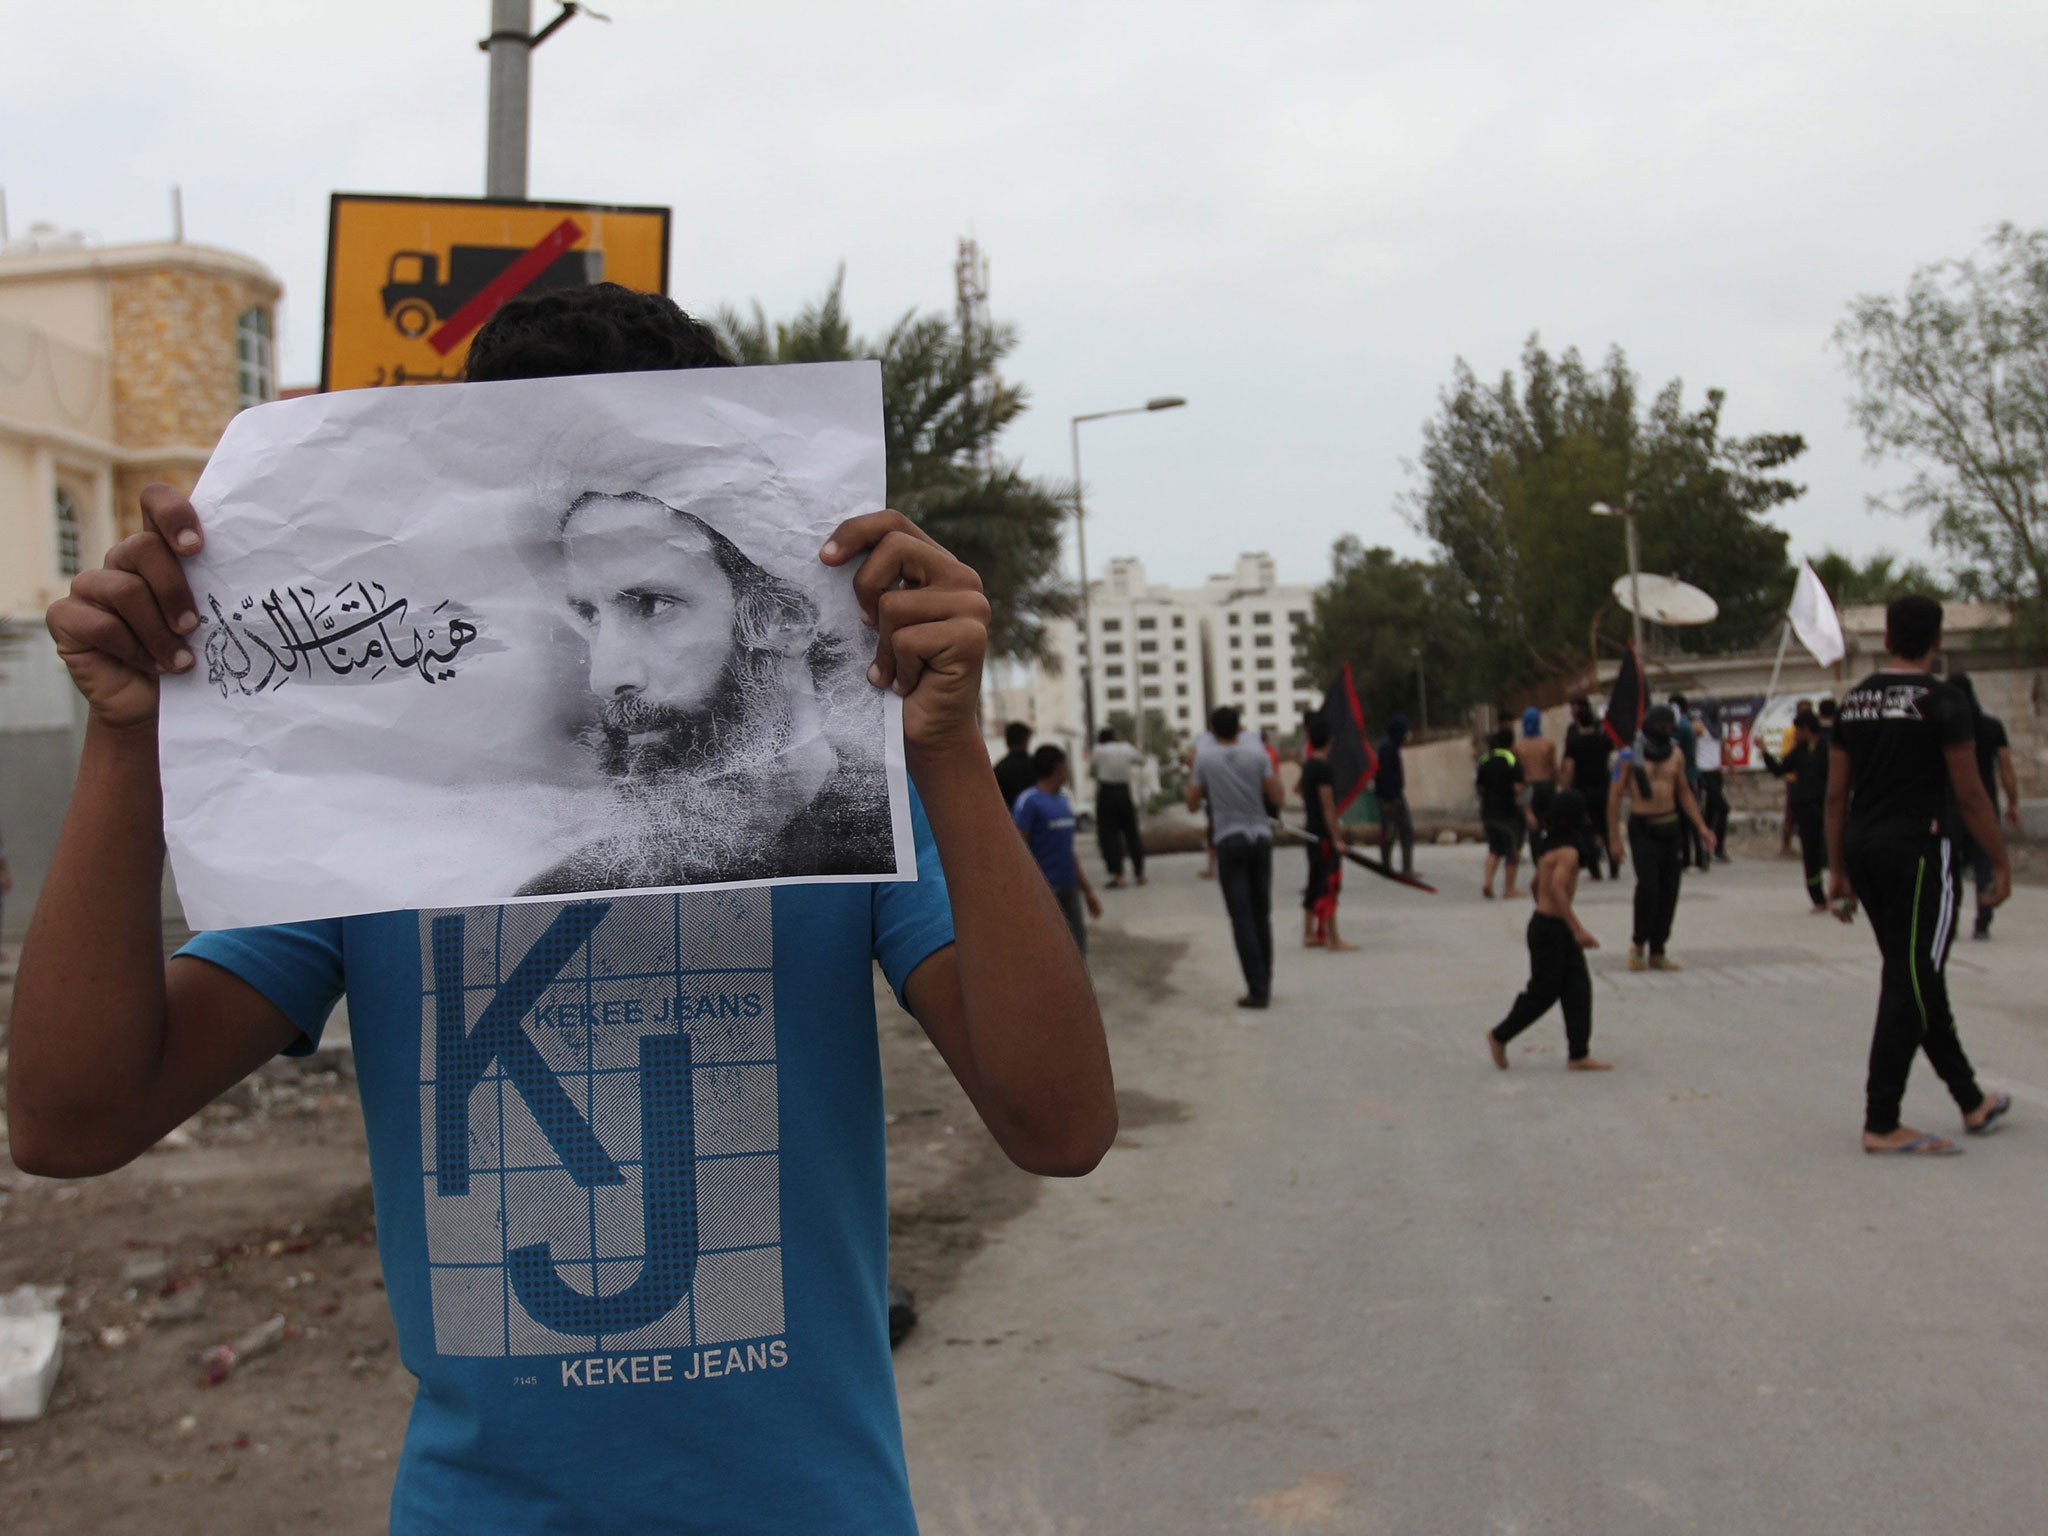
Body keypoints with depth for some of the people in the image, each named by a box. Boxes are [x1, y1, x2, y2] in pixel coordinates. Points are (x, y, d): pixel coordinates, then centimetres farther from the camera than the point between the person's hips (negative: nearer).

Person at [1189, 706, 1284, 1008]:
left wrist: (1192, 776, 17)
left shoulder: (1204, 758, -4)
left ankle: (1257, 989, -10)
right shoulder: (1257, 753, -1)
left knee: (1242, 918, -3)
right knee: (1261, 914, 13)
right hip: (1260, 837, 3)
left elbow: (1193, 804, 2)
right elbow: (1276, 796, 1)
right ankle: (1264, 984, 19)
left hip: (1229, 842, -3)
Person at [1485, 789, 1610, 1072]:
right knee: (1544, 991, 0)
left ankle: (1578, 1054, 8)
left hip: (1557, 929, 10)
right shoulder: (1568, 852, -18)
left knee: (1578, 988, 7)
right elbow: (1557, 888, -31)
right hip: (1549, 929, -10)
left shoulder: (1551, 848, 12)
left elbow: (1535, 884, 23)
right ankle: (1500, 1036, 15)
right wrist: (1578, 929, -33)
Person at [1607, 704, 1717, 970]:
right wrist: (1614, 838, -7)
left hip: (1670, 828, 5)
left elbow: (1684, 793, 20)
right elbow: (1615, 797, -4)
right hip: (1643, 830, -5)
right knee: (1648, 886, -19)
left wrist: (1701, 827, 12)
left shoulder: (1675, 754, 10)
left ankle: (1657, 952, 14)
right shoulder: (1632, 756, -5)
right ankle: (1638, 942, 1)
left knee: (1669, 891, 4)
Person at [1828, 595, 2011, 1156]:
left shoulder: (1854, 701, 8)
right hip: (1918, 852, -7)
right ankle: (1880, 1123, -2)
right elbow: (1971, 796, -10)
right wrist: (2001, 863, 0)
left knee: (1918, 978, 16)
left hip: (1865, 852, 7)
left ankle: (1972, 1102, 29)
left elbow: (1836, 795, 10)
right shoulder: (1942, 702, -10)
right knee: (1911, 984, -3)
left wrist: (1838, 869, 17)